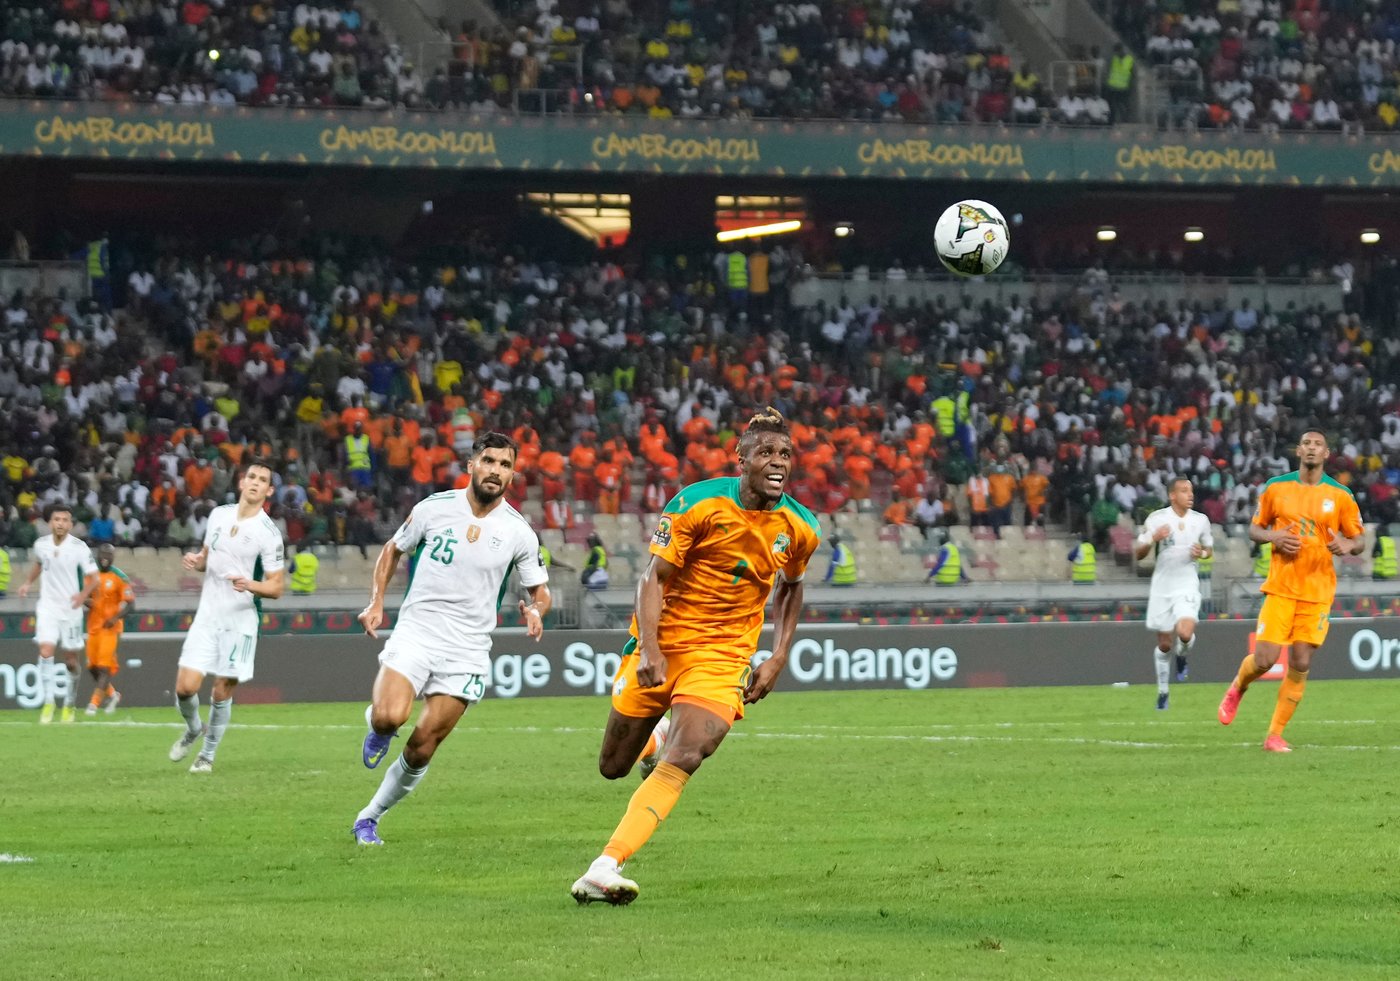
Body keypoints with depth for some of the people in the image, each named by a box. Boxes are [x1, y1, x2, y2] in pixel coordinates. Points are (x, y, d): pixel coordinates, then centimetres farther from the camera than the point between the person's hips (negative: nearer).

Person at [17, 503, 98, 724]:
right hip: (47, 607, 2)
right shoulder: (40, 544, 0)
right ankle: (48, 703, -14)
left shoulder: (79, 548, -12)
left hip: (70, 609, -2)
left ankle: (69, 705, 25)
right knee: (46, 651, -18)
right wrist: (28, 583, 9)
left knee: (70, 660, 7)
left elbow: (93, 578, -9)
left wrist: (84, 594, -28)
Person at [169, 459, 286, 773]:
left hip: (241, 621, -3)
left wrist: (250, 585, -29)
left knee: (222, 692, 1)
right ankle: (193, 729, 24)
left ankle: (208, 754, 21)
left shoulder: (268, 533, -9)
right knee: (185, 686, -7)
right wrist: (195, 561, -1)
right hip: (207, 616, 3)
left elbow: (277, 587, -9)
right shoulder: (218, 515, 6)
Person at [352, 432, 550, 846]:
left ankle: (369, 818, 19)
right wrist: (376, 602, 3)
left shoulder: (519, 532, -2)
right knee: (390, 716, -26)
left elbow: (541, 590, 9)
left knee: (421, 748, -1)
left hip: (467, 651, 1)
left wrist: (536, 610, -15)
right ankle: (376, 722, 12)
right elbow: (393, 549, 14)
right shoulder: (434, 508, -2)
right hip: (416, 632, -1)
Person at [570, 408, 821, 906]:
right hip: (661, 646, 0)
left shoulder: (800, 528, -2)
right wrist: (650, 650, -29)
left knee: (681, 762, -23)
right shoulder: (697, 504, -14)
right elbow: (653, 578, -15)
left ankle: (604, 870, -27)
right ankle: (660, 736, 47)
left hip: (722, 657, 1)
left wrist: (777, 659, 8)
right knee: (613, 767, 10)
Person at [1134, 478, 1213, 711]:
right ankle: (1163, 690, 26)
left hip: (1187, 587, 0)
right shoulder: (1157, 519, -4)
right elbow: (1138, 554, -2)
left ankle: (1182, 656, 12)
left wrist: (1202, 553, -7)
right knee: (1164, 644, 6)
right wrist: (1153, 538, -22)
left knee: (1185, 634, -24)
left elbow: (1209, 548, 18)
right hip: (1162, 587, 0)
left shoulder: (1201, 520, 2)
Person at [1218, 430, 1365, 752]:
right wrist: (1273, 537, -10)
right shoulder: (1276, 488, 3)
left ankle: (1275, 735, 8)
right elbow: (1254, 528, 12)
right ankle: (1237, 688, 26)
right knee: (1264, 659, -9)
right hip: (1280, 588, 0)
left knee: (1300, 665, -3)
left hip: (1318, 592, 0)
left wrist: (1347, 545, -18)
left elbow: (1360, 541, 6)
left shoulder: (1340, 495, 2)